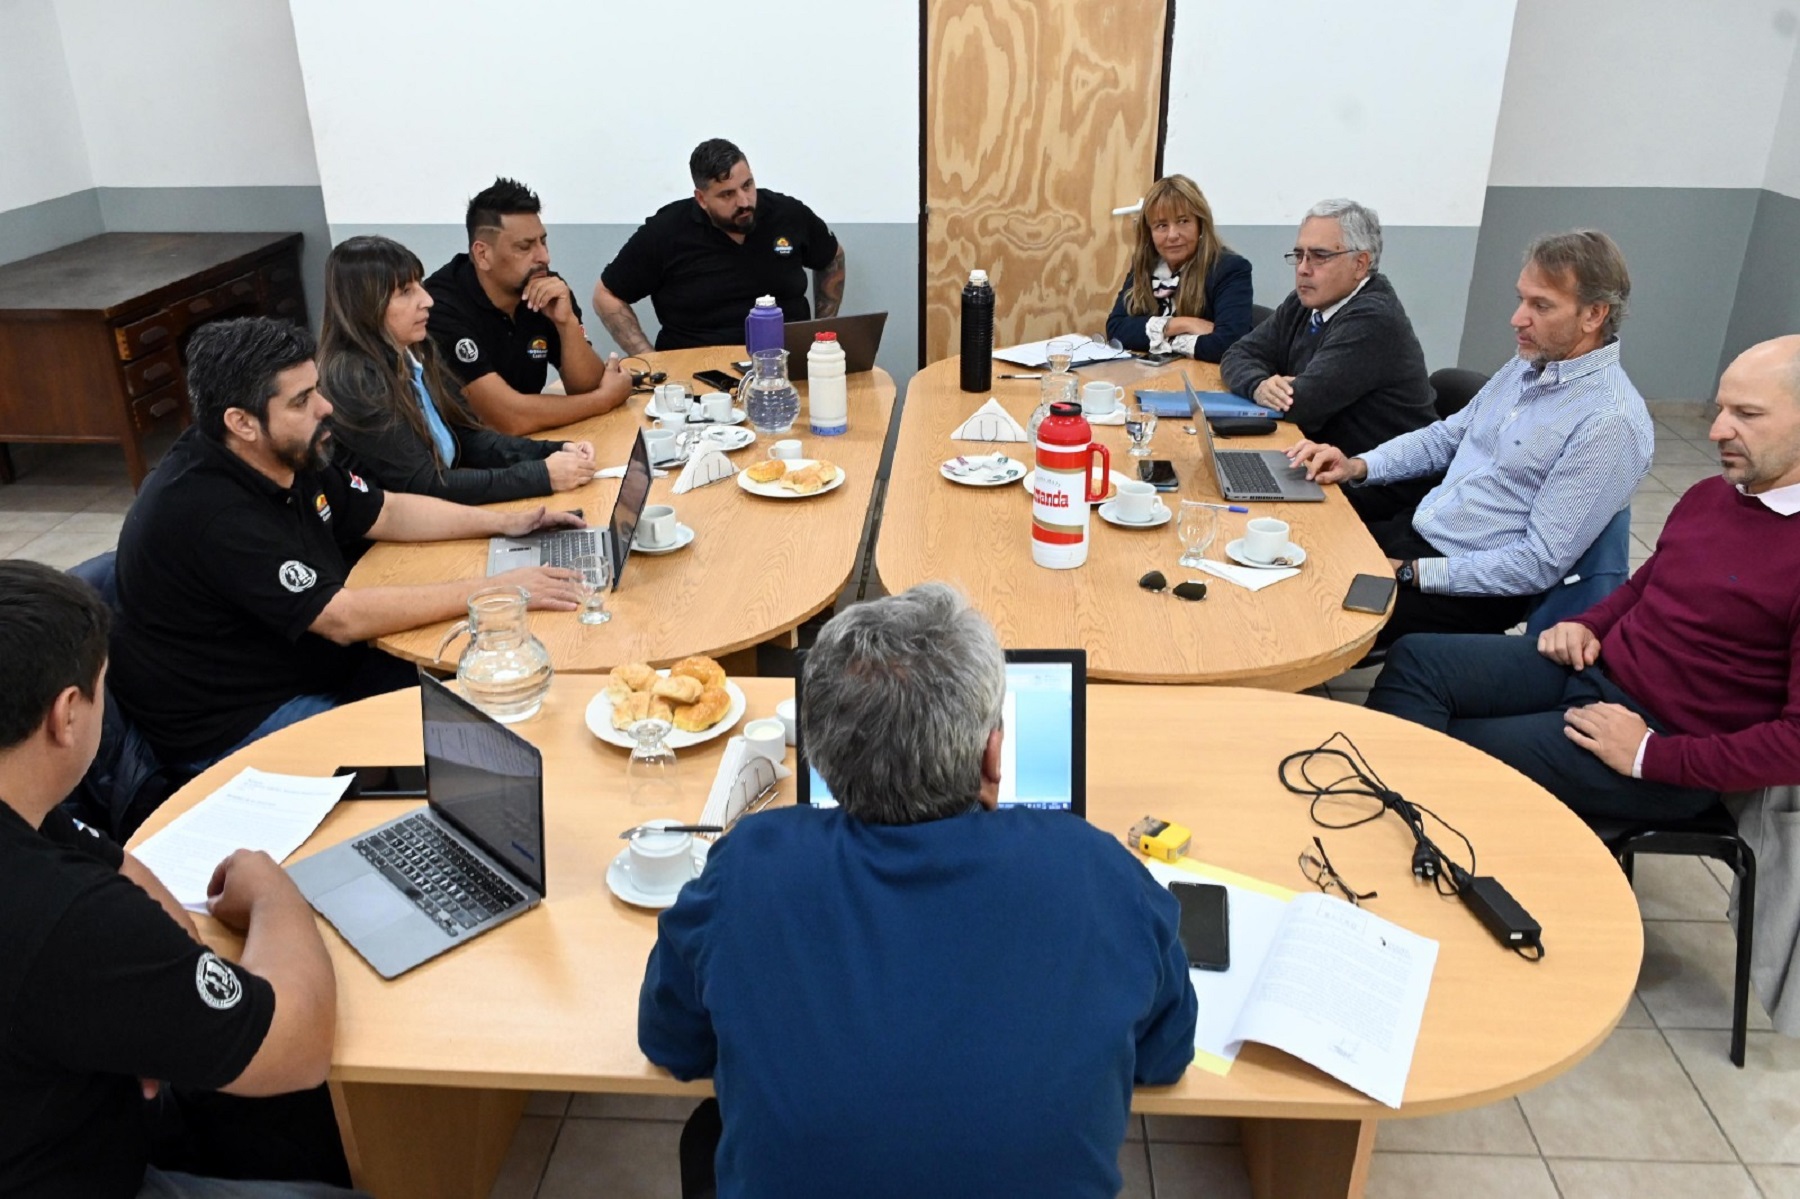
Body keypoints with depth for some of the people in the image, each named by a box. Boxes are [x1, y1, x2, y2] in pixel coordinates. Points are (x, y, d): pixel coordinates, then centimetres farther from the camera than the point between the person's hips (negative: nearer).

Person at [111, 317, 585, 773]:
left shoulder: (294, 456, -3)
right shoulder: (206, 511, -29)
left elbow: (389, 513, 11)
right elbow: (345, 618, -30)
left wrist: (503, 522, 1)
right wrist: (489, 590, -26)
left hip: (317, 666, 8)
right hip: (236, 724, -8)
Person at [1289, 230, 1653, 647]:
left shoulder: (1611, 422, -19)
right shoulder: (1525, 368, 7)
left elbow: (1540, 564, -22)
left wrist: (1409, 572, -22)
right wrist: (1357, 466, 0)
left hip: (1476, 590, -8)